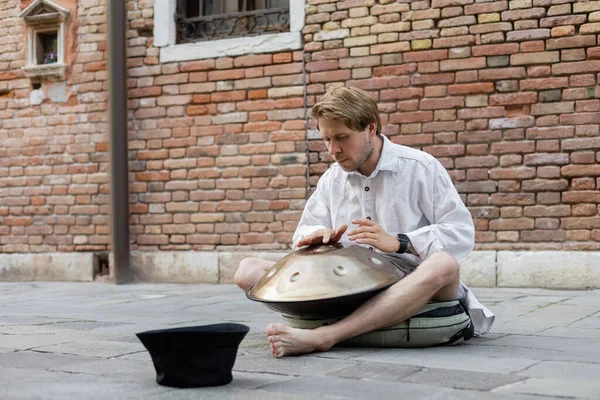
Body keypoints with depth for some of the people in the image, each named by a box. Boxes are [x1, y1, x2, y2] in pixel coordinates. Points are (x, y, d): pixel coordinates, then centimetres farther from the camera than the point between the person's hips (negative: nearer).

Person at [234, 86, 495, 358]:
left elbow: (462, 234, -8)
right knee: (248, 271, -11)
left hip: (410, 284, -4)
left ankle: (320, 336, -48)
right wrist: (320, 236, -11)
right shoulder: (332, 179, 13)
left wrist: (397, 242, -20)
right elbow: (304, 232, 14)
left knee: (443, 265, -40)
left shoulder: (421, 168, -2)